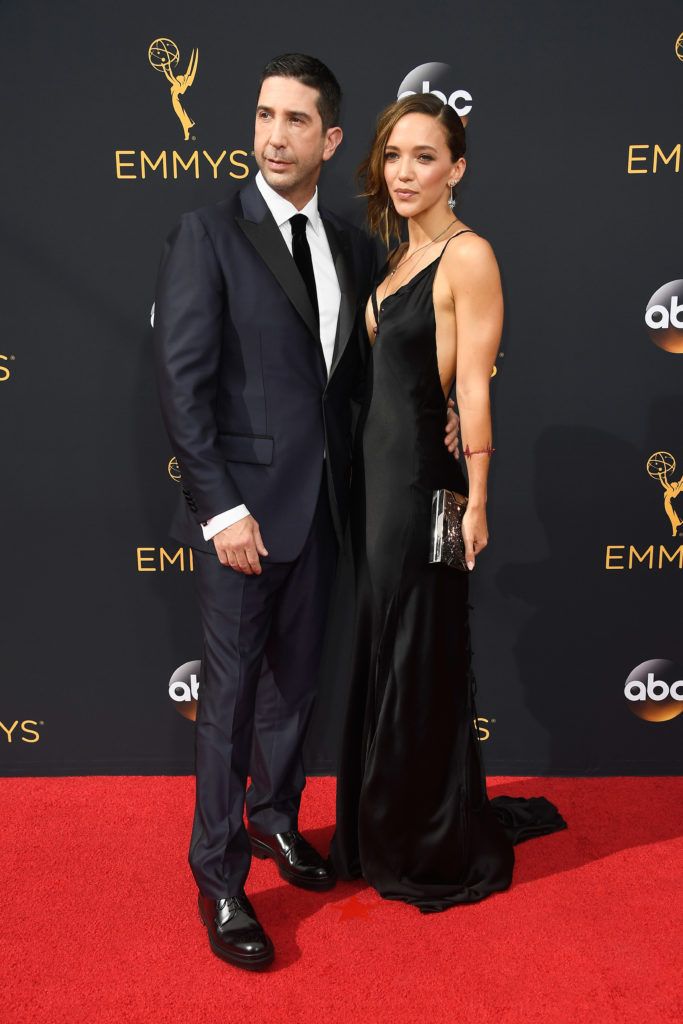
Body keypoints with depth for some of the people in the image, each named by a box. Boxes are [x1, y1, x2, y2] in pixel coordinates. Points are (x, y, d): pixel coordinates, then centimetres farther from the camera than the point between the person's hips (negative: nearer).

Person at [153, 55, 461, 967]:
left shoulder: (352, 245, 9)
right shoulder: (207, 235, -8)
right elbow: (182, 381, -12)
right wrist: (221, 507, -17)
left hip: (321, 502, 5)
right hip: (243, 505, -5)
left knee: (295, 677, 18)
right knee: (231, 691, 3)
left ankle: (275, 818, 39)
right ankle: (220, 880, 19)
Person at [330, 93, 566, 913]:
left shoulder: (468, 255, -12)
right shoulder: (398, 255, 13)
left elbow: (473, 385, -16)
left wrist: (475, 501, -18)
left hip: (420, 475, -8)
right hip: (374, 469, 9)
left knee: (420, 659, 3)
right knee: (377, 651, 16)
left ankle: (443, 848, 24)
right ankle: (384, 832, 35)